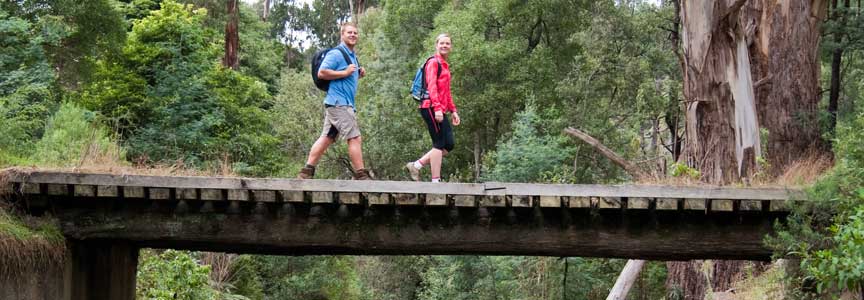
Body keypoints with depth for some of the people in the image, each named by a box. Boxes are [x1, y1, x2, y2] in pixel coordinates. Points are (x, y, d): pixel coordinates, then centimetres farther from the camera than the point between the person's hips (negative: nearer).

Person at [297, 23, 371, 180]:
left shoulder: (352, 56, 22)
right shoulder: (336, 53, -9)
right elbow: (322, 73, -17)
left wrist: (358, 75, 12)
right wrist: (345, 73, -17)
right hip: (339, 102, -10)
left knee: (326, 138, 8)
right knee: (355, 138, -11)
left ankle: (307, 172, 8)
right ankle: (361, 175, -10)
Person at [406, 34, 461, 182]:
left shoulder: (445, 65, 22)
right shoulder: (433, 62, -6)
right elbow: (431, 86, -17)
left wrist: (453, 111, 21)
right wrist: (437, 107, -25)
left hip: (440, 110, 9)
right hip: (431, 108, -9)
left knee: (449, 145, 5)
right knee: (439, 144, -8)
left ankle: (416, 165, 9)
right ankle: (435, 180, -5)